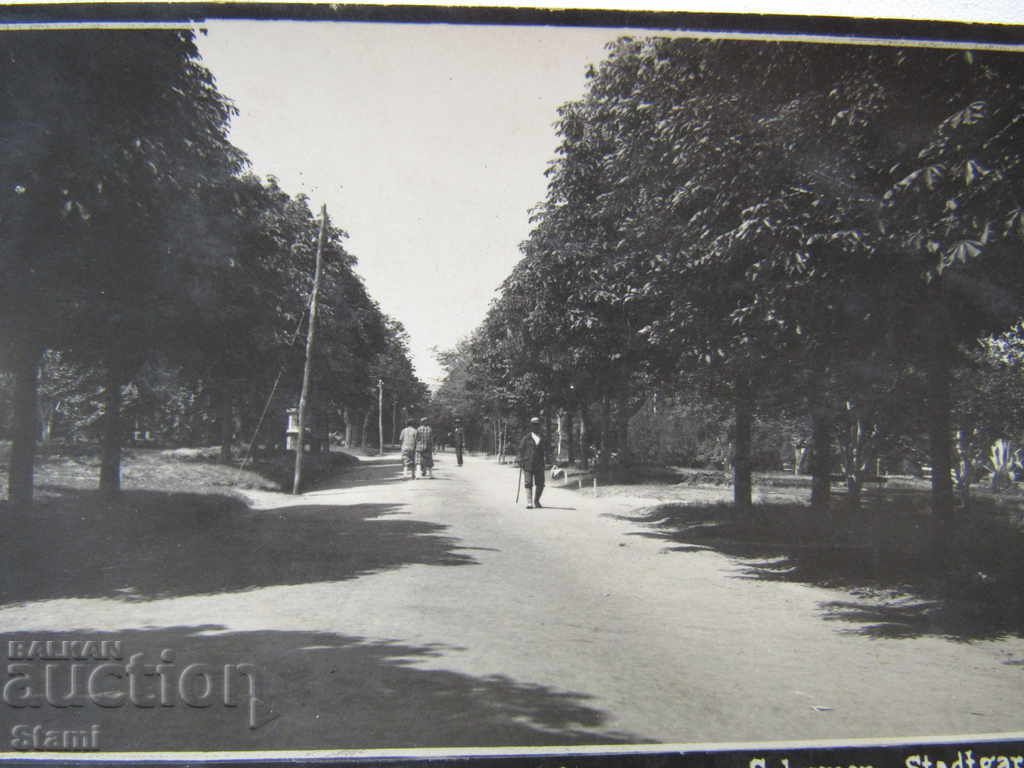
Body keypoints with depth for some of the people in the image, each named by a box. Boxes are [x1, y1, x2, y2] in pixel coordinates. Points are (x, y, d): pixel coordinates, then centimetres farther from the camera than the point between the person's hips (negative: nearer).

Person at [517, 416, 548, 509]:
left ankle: (536, 501, 21)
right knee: (528, 484, -4)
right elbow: (521, 450, 4)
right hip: (528, 464, -3)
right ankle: (529, 503, -1)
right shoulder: (526, 438, 4)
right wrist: (521, 461, -3)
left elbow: (545, 450, 12)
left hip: (539, 465, 3)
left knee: (540, 484, 2)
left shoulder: (543, 438, 13)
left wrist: (545, 459, -3)